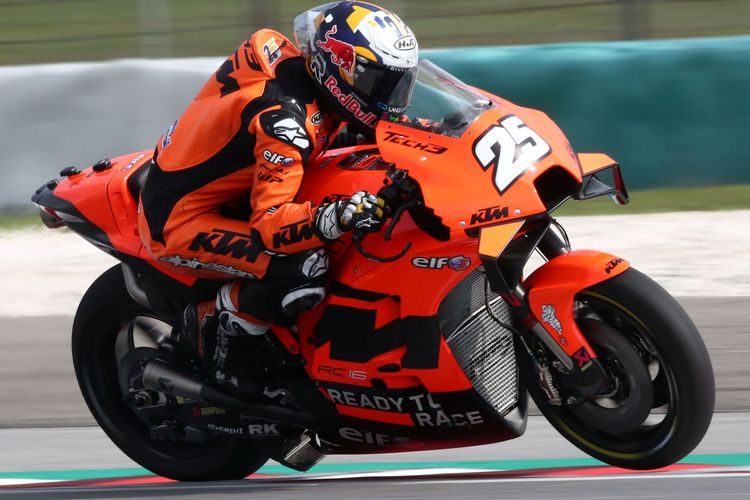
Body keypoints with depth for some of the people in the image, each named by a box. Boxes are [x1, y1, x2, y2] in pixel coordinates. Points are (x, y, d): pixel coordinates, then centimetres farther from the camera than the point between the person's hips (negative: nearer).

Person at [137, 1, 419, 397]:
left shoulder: (296, 63, -4)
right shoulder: (286, 120, -30)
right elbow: (269, 222, -35)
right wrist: (336, 218, -50)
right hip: (179, 221, -10)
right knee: (305, 268, -29)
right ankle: (213, 324, -5)